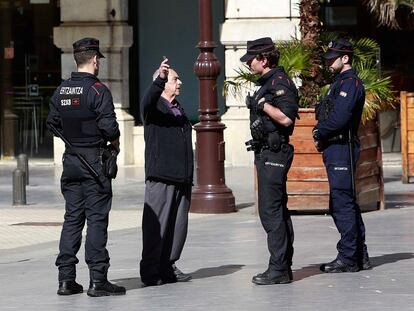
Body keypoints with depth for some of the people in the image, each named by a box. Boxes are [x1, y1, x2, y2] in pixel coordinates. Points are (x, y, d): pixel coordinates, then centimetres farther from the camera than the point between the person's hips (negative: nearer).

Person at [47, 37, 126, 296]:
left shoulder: (61, 90, 8)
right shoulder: (97, 90, -13)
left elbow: (53, 123, 13)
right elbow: (109, 126, -19)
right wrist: (115, 142, 0)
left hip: (70, 159, 6)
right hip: (95, 161, -6)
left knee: (72, 217, 10)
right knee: (97, 219, -4)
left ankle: (66, 278, 8)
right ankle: (98, 280, -4)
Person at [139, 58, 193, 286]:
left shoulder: (178, 110, 22)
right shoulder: (154, 107, 0)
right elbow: (148, 102, -26)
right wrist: (159, 80, -43)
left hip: (181, 179, 7)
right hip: (160, 178, -7)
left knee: (178, 225, 7)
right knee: (156, 224, -6)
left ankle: (168, 267, 15)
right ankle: (150, 271, -3)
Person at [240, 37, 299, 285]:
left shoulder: (279, 82, -14)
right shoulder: (268, 82, 17)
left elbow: (286, 117, -24)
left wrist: (262, 104, -17)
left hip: (274, 153, -11)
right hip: (266, 153, 11)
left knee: (271, 211, -11)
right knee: (278, 211, 12)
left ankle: (279, 269, -11)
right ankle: (283, 267, 16)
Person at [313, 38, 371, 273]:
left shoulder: (350, 83, -12)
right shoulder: (341, 83, 21)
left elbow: (339, 118, -22)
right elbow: (330, 115, 21)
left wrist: (320, 133, -8)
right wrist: (321, 135, 3)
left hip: (342, 150, -11)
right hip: (335, 149, 11)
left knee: (342, 204, -9)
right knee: (346, 203, 13)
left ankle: (348, 259, -8)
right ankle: (360, 256, 18)